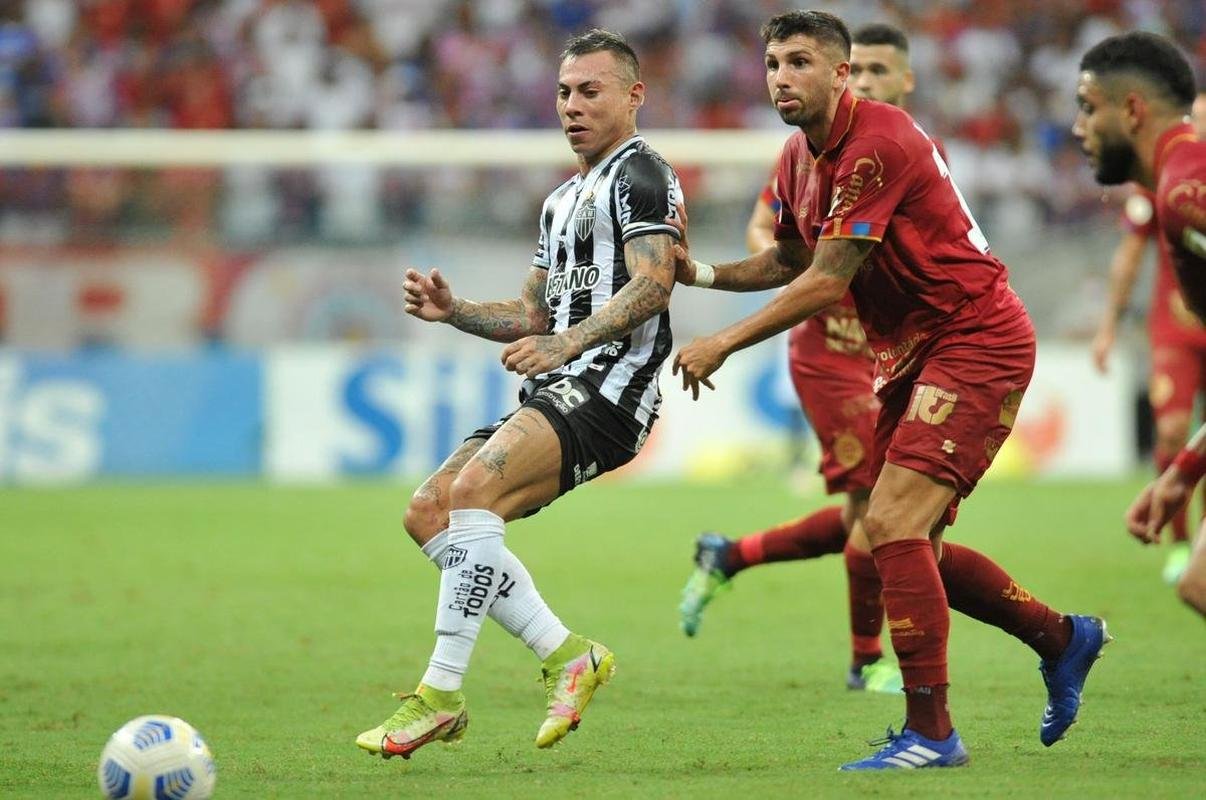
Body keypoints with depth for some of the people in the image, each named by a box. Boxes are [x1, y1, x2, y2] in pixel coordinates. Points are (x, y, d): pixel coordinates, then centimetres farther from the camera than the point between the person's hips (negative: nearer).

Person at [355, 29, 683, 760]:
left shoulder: (640, 173, -3)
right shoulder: (563, 200, 26)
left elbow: (652, 284, -17)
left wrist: (565, 343, -28)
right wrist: (454, 310, 11)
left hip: (607, 386, -10)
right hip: (557, 394, 10)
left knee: (473, 488, -28)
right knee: (429, 512, -2)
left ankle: (440, 695, -27)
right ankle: (568, 654, 0)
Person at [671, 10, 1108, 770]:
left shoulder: (878, 144, -21)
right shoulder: (800, 159, 7)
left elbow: (825, 283, -23)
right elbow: (789, 261, 23)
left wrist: (723, 343, -19)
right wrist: (701, 272, 6)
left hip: (977, 340, -10)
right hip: (913, 353, 10)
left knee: (892, 524, -19)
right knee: (909, 545, 11)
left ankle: (930, 730, -15)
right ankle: (1062, 636, 30)